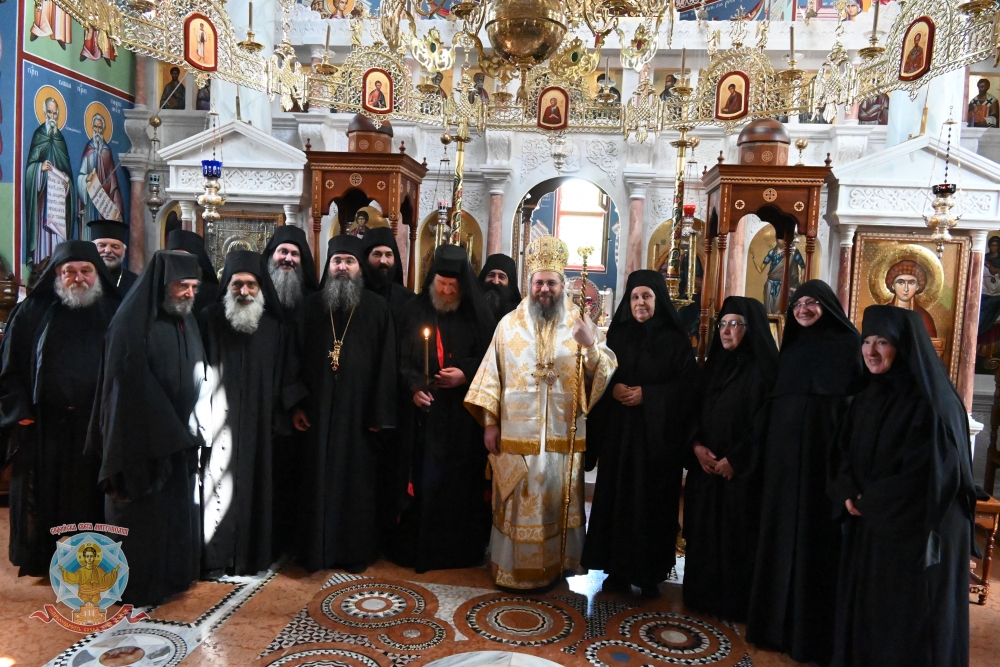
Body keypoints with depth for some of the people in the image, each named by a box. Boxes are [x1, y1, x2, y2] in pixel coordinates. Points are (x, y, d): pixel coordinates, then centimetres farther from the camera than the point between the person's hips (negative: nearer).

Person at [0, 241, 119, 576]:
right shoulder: (33, 311, 4)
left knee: (89, 495, 6)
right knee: (44, 495, 10)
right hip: (43, 426, 1)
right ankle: (43, 559, 25)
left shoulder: (113, 313, 4)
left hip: (95, 425, 0)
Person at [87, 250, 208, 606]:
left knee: (180, 511, 17)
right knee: (144, 517, 6)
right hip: (144, 442, -7)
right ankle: (140, 587, 22)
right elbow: (124, 392, -17)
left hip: (181, 439, 7)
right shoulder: (133, 324, -16)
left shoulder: (187, 321, 6)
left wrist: (195, 429, 7)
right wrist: (126, 462, -18)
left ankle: (175, 575, 33)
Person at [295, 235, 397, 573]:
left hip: (359, 409, -1)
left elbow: (386, 362, -3)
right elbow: (298, 358, 6)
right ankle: (317, 550, 21)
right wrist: (297, 404, 0)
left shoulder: (377, 308, 0)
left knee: (358, 479, 6)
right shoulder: (312, 306, 6)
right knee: (319, 478, 7)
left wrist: (380, 413, -7)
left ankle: (357, 551, 20)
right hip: (318, 409, 2)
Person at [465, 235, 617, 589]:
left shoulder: (581, 325, 3)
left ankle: (554, 565, 27)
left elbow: (606, 374, -5)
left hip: (563, 437, 0)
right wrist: (489, 422, 1)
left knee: (557, 504, 10)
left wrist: (591, 347, -24)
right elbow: (491, 374, 5)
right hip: (515, 437, 0)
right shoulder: (509, 324, 5)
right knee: (515, 506, 7)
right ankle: (512, 568, 22)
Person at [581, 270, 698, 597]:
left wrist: (647, 395, -16)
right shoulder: (617, 335, 9)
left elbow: (687, 386, -6)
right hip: (618, 432, 3)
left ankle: (650, 573, 14)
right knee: (616, 498, 4)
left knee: (653, 502, 2)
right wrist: (613, 389, -12)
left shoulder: (676, 340, -1)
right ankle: (618, 569, 16)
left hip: (658, 436, -3)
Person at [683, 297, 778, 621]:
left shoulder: (762, 369, -9)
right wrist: (697, 445, -5)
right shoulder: (714, 364, 11)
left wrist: (735, 460, -15)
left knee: (736, 536, 1)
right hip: (705, 467, 6)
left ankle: (735, 603, 15)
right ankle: (703, 595, 24)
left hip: (741, 471, -6)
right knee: (704, 532, 11)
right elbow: (696, 410, 12)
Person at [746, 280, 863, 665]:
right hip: (785, 452, 6)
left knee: (816, 536, 0)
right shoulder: (791, 347, 16)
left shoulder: (848, 343, -1)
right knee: (781, 532, 10)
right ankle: (778, 619, 22)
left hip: (825, 452, -6)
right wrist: (765, 449, 8)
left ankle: (814, 630, 11)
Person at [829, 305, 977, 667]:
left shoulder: (932, 402, -16)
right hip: (867, 526, 7)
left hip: (917, 533, -7)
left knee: (908, 622, 7)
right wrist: (848, 494, -7)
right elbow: (844, 454, 12)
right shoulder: (866, 397, 6)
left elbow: (934, 471, -20)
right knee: (863, 612, 14)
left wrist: (870, 499, -12)